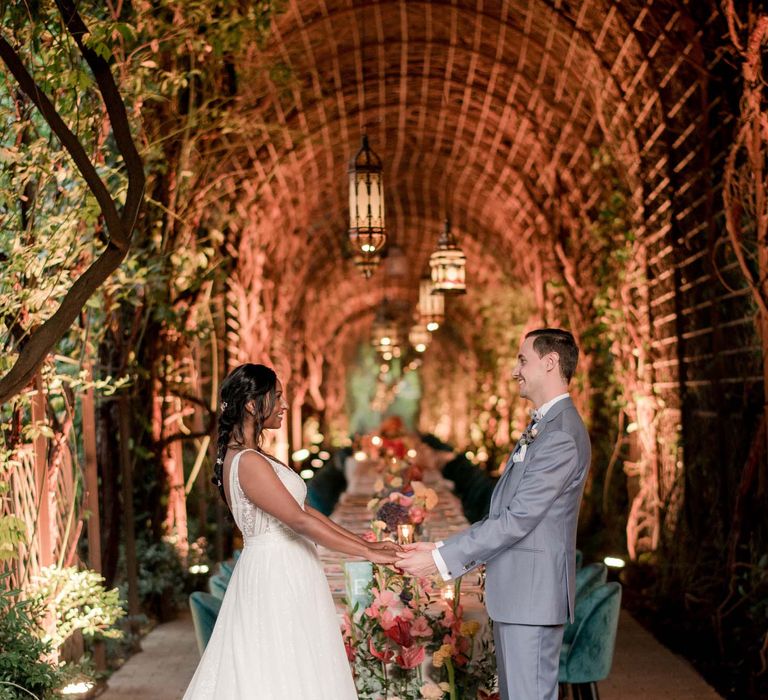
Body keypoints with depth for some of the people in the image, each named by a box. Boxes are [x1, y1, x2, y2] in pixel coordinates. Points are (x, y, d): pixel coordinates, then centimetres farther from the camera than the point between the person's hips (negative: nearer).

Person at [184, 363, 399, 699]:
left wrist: (363, 542, 8)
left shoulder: (247, 456, 12)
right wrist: (368, 553, -19)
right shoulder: (248, 462, -20)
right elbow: (299, 520, -23)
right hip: (276, 576, -10)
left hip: (280, 573, 10)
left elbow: (303, 509, 12)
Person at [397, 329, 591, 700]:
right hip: (515, 590, 10)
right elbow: (505, 513, 16)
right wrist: (441, 548, 8)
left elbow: (517, 519, -21)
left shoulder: (562, 434, -17)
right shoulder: (542, 426, 16)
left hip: (532, 592, -10)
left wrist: (441, 559, -18)